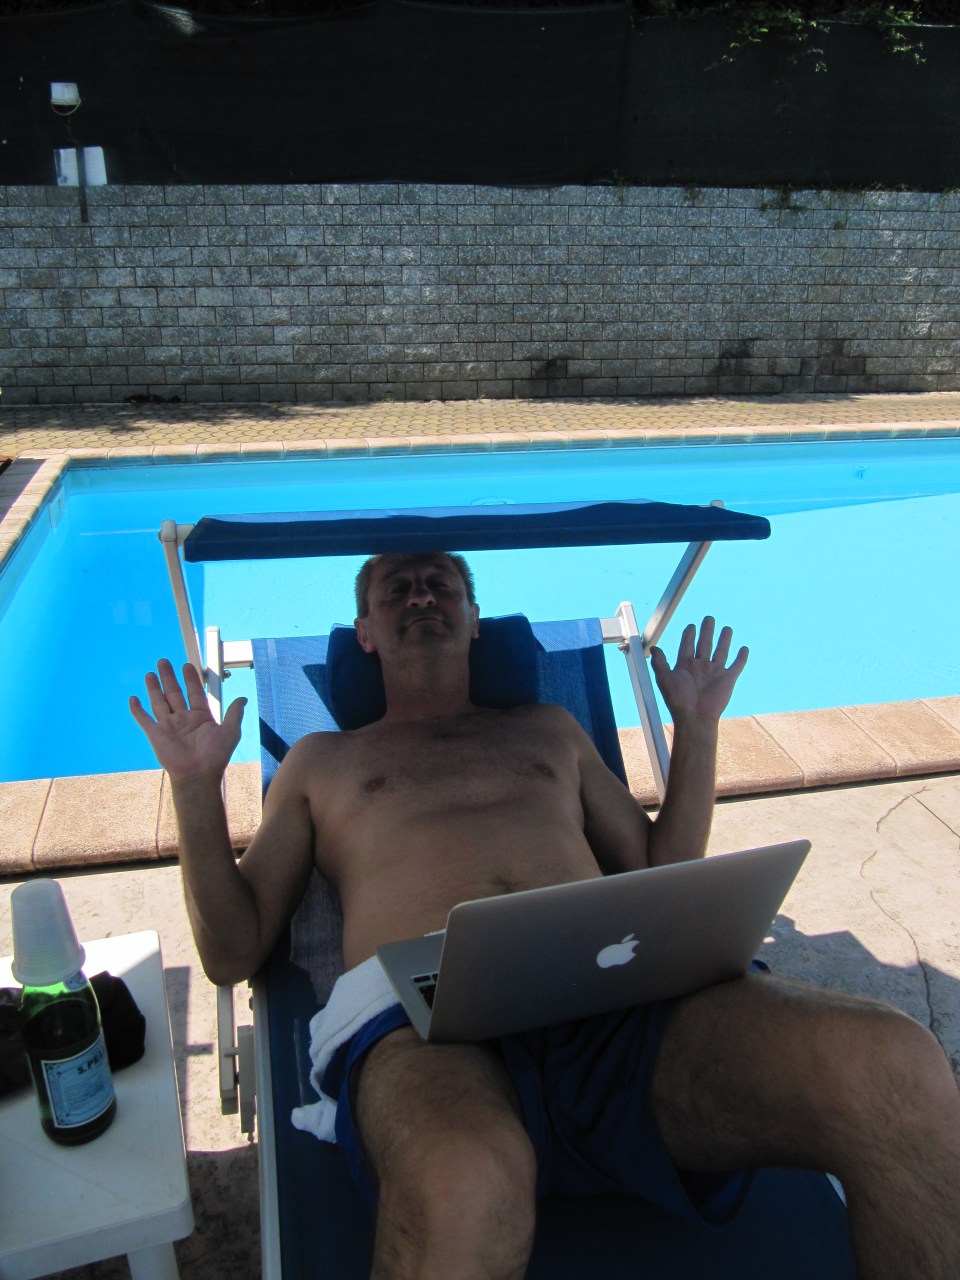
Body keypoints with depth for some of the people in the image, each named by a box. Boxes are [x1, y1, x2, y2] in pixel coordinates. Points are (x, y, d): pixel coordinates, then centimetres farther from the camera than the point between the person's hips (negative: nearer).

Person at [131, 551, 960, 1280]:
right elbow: (232, 954, 20)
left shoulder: (550, 729, 34)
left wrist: (696, 729, 25)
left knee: (894, 1067, -27)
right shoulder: (321, 760, 28)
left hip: (614, 999, 3)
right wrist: (198, 789, 8)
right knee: (464, 1185, -43)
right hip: (425, 1019, -2)